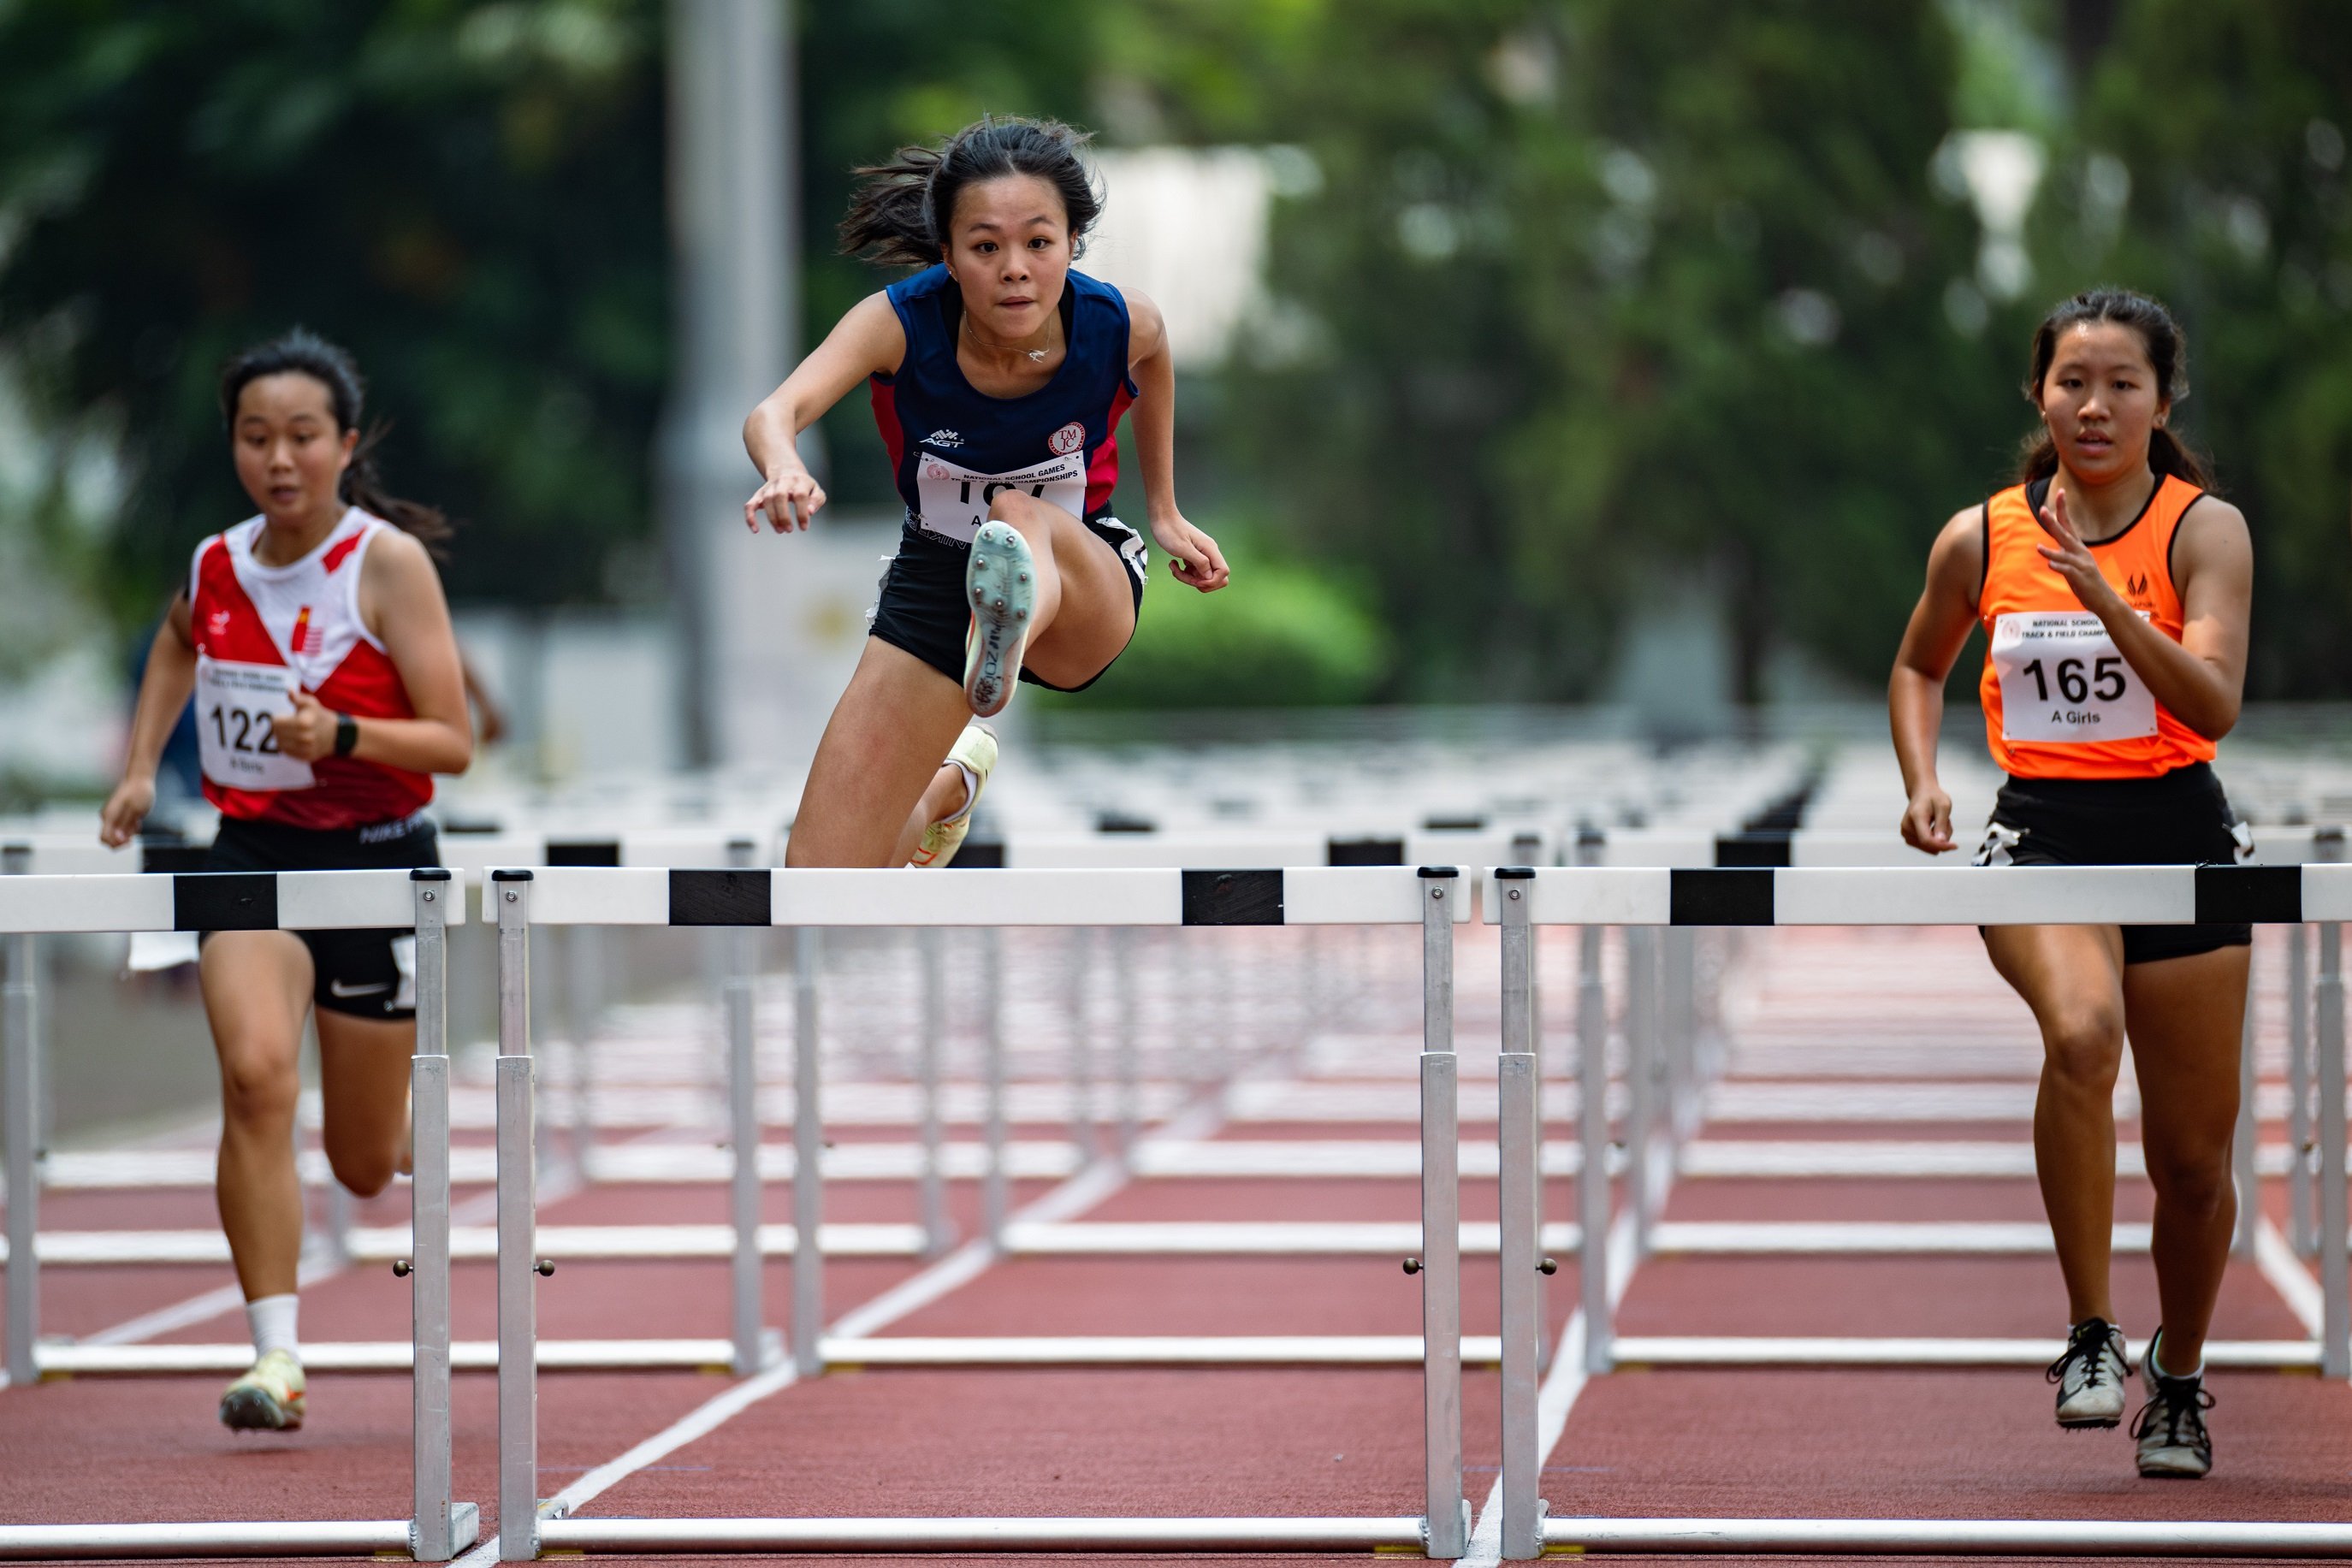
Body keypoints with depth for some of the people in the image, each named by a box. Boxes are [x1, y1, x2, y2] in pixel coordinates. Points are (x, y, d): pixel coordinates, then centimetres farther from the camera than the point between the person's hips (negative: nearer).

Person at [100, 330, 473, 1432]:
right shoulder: (217, 565, 1)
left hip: (376, 857, -2)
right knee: (255, 1074, -26)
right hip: (250, 852, 2)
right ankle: (275, 1357, -23)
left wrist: (341, 735, -29)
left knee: (365, 1165, 9)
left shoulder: (388, 563, -12)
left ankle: (423, 1115, 50)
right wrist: (140, 767, 18)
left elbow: (452, 744, -13)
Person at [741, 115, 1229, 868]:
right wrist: (783, 467, -65)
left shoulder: (1119, 323, -20)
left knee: (1021, 515, -38)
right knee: (819, 886, -1)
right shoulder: (900, 321, -25)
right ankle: (954, 781, 34)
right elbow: (777, 410, -42)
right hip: (937, 581, 1)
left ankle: (1006, 648, -73)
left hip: (1085, 585, -1)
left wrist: (1162, 510, 12)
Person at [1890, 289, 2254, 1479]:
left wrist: (2103, 596, -28)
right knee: (2081, 1031, -33)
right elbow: (1919, 668, 22)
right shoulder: (1980, 540, 3)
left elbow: (2213, 704, -17)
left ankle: (2178, 1379, 32)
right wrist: (1922, 781, 5)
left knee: (2192, 1156, 6)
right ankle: (2089, 1335, -23)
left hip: (2177, 840, 0)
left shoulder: (2205, 529, -4)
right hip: (2040, 835, 0)